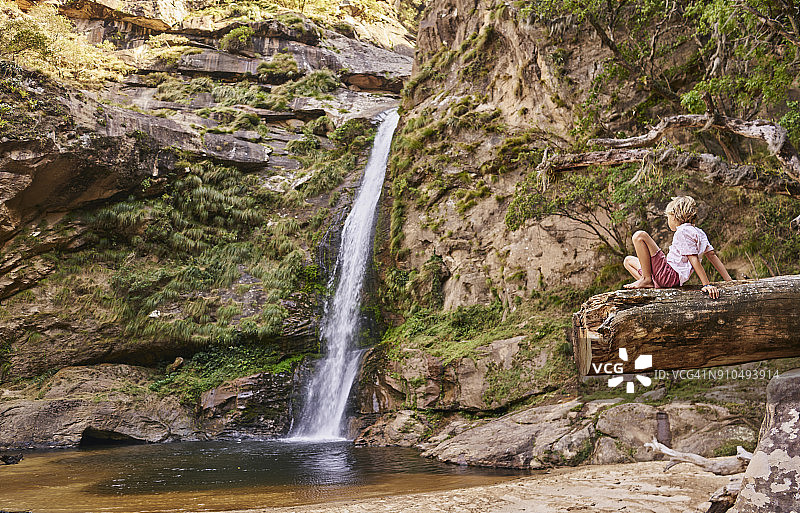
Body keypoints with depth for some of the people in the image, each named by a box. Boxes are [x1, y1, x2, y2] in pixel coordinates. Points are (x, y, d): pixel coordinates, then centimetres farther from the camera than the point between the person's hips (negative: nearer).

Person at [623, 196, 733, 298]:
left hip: (671, 275, -10)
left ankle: (646, 279, -13)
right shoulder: (698, 232, 18)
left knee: (640, 236, -17)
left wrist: (707, 285, -26)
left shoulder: (683, 232, -10)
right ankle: (650, 285, -3)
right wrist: (729, 281, 13)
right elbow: (712, 255, 14)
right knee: (628, 261, 20)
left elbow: (694, 259, -19)